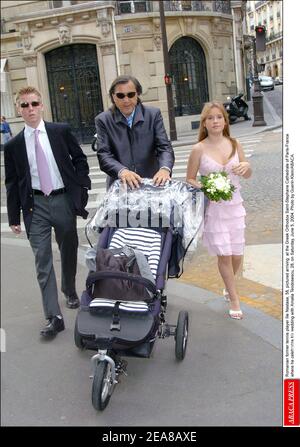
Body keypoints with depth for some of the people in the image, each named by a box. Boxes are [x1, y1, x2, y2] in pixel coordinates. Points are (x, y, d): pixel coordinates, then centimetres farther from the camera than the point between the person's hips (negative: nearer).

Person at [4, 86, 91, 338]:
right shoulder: (13, 145, 3)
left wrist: (82, 189, -4)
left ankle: (70, 291, 43)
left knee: (69, 252, 16)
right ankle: (54, 317, -3)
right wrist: (14, 217, 4)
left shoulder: (61, 131, 1)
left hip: (63, 200, 1)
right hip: (36, 206, 0)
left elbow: (79, 159, 7)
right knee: (43, 260, -6)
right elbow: (12, 182, 6)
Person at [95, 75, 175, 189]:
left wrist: (165, 169, -26)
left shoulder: (153, 114, 3)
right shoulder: (103, 120, 1)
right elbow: (104, 155, -8)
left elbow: (164, 147, -4)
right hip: (120, 186, 0)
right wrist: (122, 171, -28)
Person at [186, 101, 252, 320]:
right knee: (224, 255, -1)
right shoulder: (199, 149, -7)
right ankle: (234, 299, 18)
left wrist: (246, 166, -11)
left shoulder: (234, 144, 1)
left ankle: (229, 285, 40)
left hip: (234, 205, 3)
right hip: (212, 207, -3)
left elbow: (248, 175, 11)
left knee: (237, 254, 9)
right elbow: (189, 179, 1)